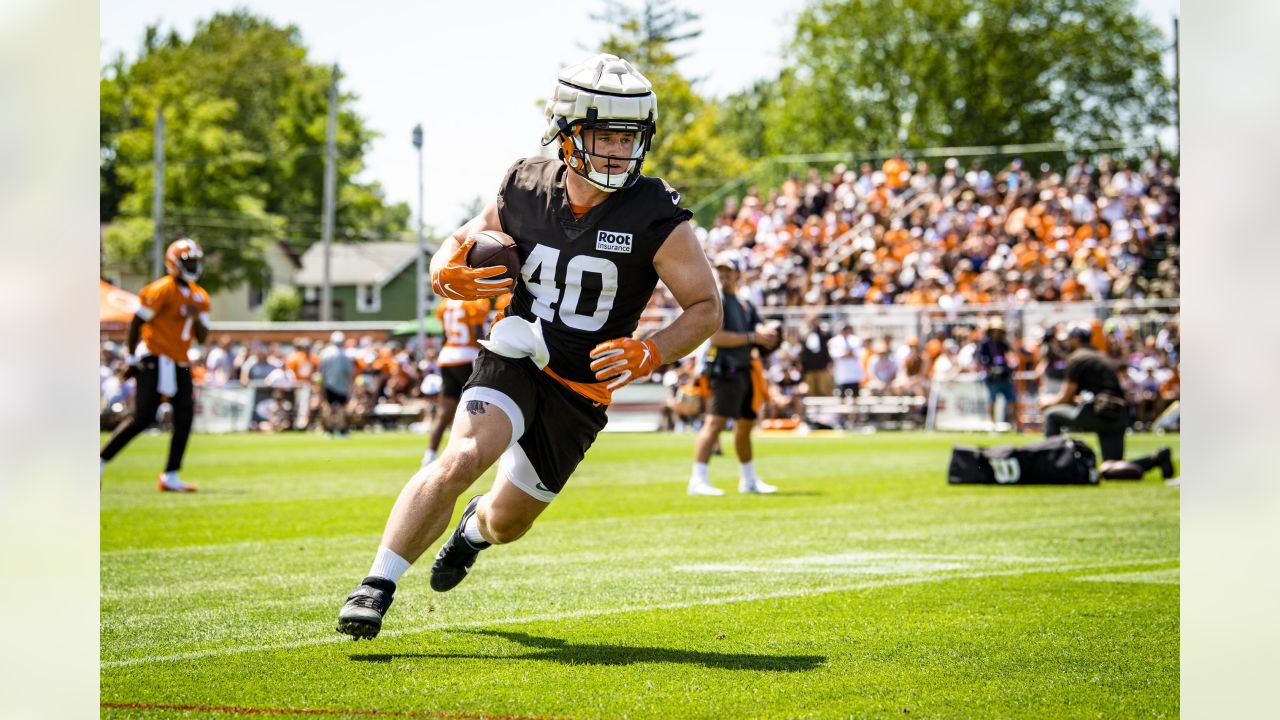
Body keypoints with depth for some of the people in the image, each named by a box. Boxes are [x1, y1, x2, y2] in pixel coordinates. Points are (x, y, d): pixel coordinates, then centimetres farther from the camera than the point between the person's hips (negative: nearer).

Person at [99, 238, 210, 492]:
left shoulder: (200, 297, 12)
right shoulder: (162, 290, -11)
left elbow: (202, 337, 12)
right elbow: (136, 322, -8)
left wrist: (197, 318, -9)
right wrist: (131, 357, -8)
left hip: (179, 364, 8)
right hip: (155, 360, -8)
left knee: (184, 418, 0)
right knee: (143, 418, -12)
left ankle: (170, 477, 4)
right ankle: (101, 461, -1)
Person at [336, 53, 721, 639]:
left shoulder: (656, 217, -16)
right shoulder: (525, 189, -8)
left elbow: (706, 307, -8)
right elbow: (464, 240, 10)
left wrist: (648, 355, -24)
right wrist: (448, 274, -14)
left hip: (583, 385, 1)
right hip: (515, 358, 0)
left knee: (508, 521, 14)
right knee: (462, 459, -30)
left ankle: (476, 527, 54)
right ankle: (376, 586, -22)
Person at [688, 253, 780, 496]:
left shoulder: (745, 304, 19)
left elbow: (761, 330, 16)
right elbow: (716, 337, -16)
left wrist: (766, 333, -8)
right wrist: (752, 337, -16)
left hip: (744, 371, 9)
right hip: (725, 370, -9)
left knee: (745, 425, 16)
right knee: (715, 422, -18)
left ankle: (749, 481, 28)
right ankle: (698, 480, -22)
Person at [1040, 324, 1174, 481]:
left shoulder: (1077, 358, 2)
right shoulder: (1102, 358, 28)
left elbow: (1066, 397, 2)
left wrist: (1048, 402, 21)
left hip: (1100, 415, -8)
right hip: (1121, 417, 8)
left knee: (1052, 415, 8)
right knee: (1109, 470, 6)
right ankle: (1158, 458, -9)